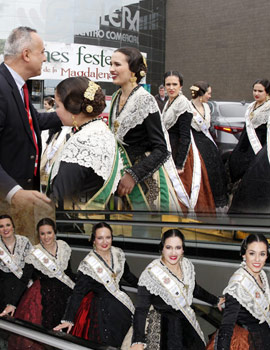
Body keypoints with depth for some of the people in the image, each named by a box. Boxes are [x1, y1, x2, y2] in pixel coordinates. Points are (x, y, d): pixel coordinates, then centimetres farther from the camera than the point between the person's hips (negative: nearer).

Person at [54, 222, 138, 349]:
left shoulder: (118, 254, -3)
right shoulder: (88, 264, -18)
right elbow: (78, 292, -17)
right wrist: (68, 319, -20)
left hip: (121, 305, 5)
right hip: (102, 308, -5)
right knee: (107, 344, 3)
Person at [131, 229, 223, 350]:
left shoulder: (187, 265, 0)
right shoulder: (151, 274, -19)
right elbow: (141, 309, -20)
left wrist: (216, 301, 33)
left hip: (188, 324, 6)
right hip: (164, 329, -6)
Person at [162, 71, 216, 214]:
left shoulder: (183, 104, -16)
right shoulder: (169, 103, 13)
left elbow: (185, 137, -20)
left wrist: (179, 165, -23)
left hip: (181, 151, -9)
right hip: (171, 151, 9)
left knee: (181, 191, -6)